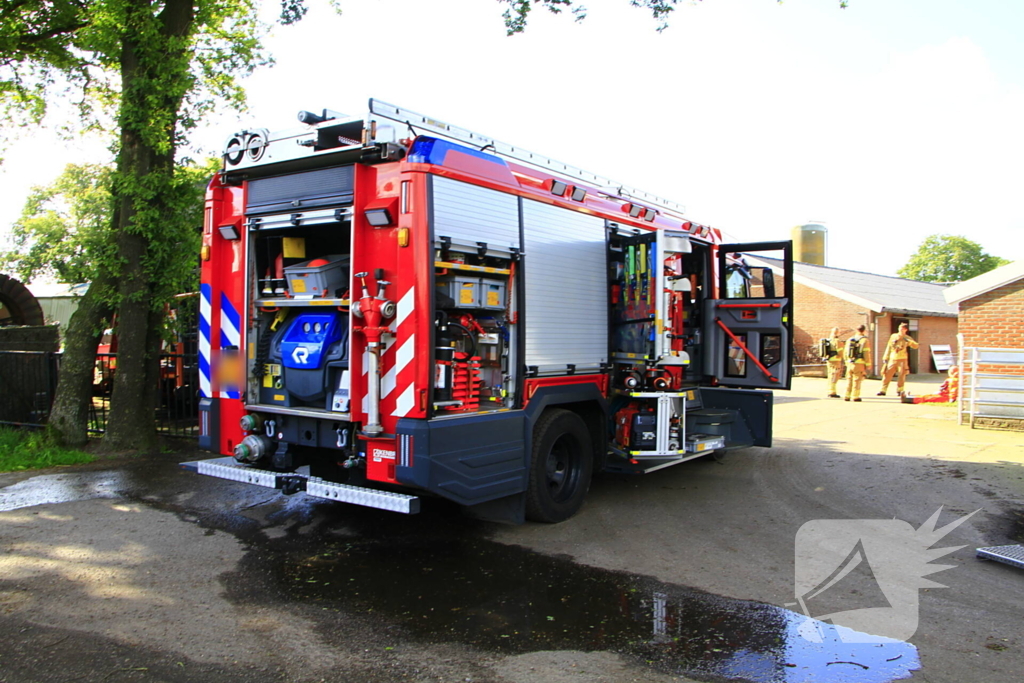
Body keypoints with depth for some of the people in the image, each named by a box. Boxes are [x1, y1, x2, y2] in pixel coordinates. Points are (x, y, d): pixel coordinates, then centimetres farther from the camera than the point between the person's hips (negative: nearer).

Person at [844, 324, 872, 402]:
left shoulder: (849, 340, 10)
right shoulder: (864, 340, -8)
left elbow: (845, 352, 14)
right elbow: (866, 353, -12)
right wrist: (868, 364, -5)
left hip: (850, 363, 5)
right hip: (859, 364, -5)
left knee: (849, 380, 12)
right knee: (857, 380, 1)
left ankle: (847, 396, 13)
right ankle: (855, 397, 4)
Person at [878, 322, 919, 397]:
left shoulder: (907, 338, 3)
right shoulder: (893, 336, 8)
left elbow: (915, 346, -8)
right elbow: (888, 347, 12)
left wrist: (909, 341, -25)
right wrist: (885, 357, 10)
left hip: (902, 360, -1)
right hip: (892, 359, 1)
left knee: (901, 376, 2)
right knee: (887, 375, -3)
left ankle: (899, 391, 15)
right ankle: (883, 390, 1)